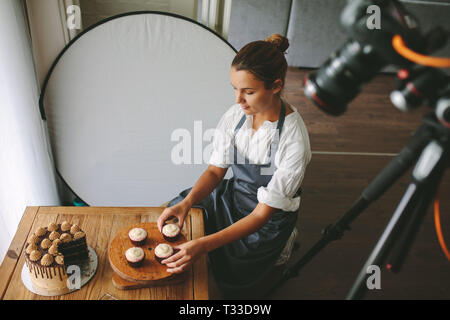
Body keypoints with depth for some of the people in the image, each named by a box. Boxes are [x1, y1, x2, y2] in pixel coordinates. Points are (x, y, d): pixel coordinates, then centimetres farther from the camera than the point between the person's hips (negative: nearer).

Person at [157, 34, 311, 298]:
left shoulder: (294, 141, -30)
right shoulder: (236, 115, -13)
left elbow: (262, 214, -27)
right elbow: (216, 170, -5)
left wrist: (205, 244, -37)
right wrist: (187, 203, -25)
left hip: (266, 224, -5)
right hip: (231, 195, 6)